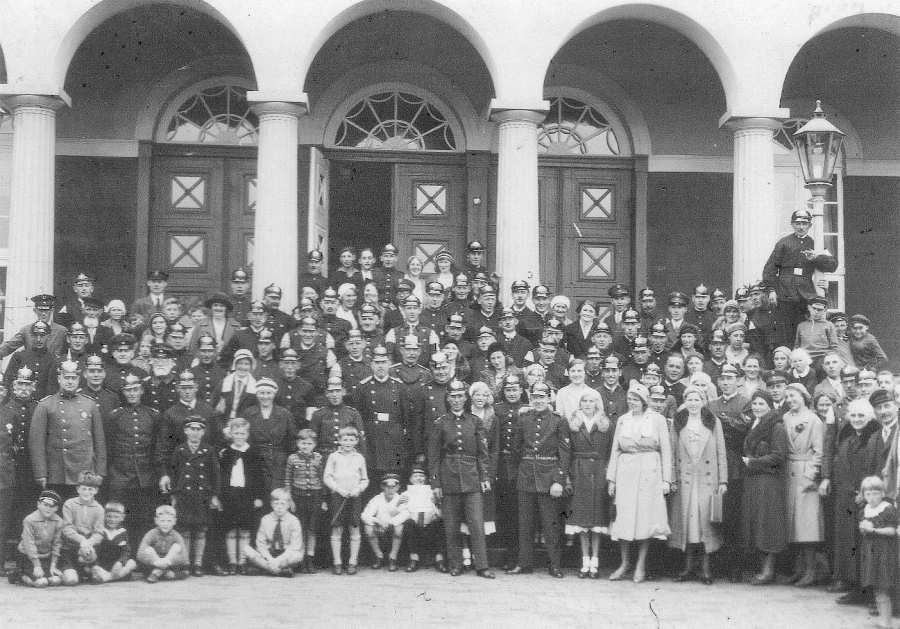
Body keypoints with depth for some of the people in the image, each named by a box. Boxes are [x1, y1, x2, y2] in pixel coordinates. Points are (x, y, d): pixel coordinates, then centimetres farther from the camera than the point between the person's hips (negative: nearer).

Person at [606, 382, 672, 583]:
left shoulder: (657, 419, 2)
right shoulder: (622, 420, 11)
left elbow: (666, 450, 1)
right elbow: (615, 450, 13)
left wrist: (666, 479, -4)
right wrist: (611, 478, 7)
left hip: (649, 472, -2)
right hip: (625, 472, 3)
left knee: (645, 517, -2)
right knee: (623, 517, 0)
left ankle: (641, 565, 8)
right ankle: (625, 562, 14)